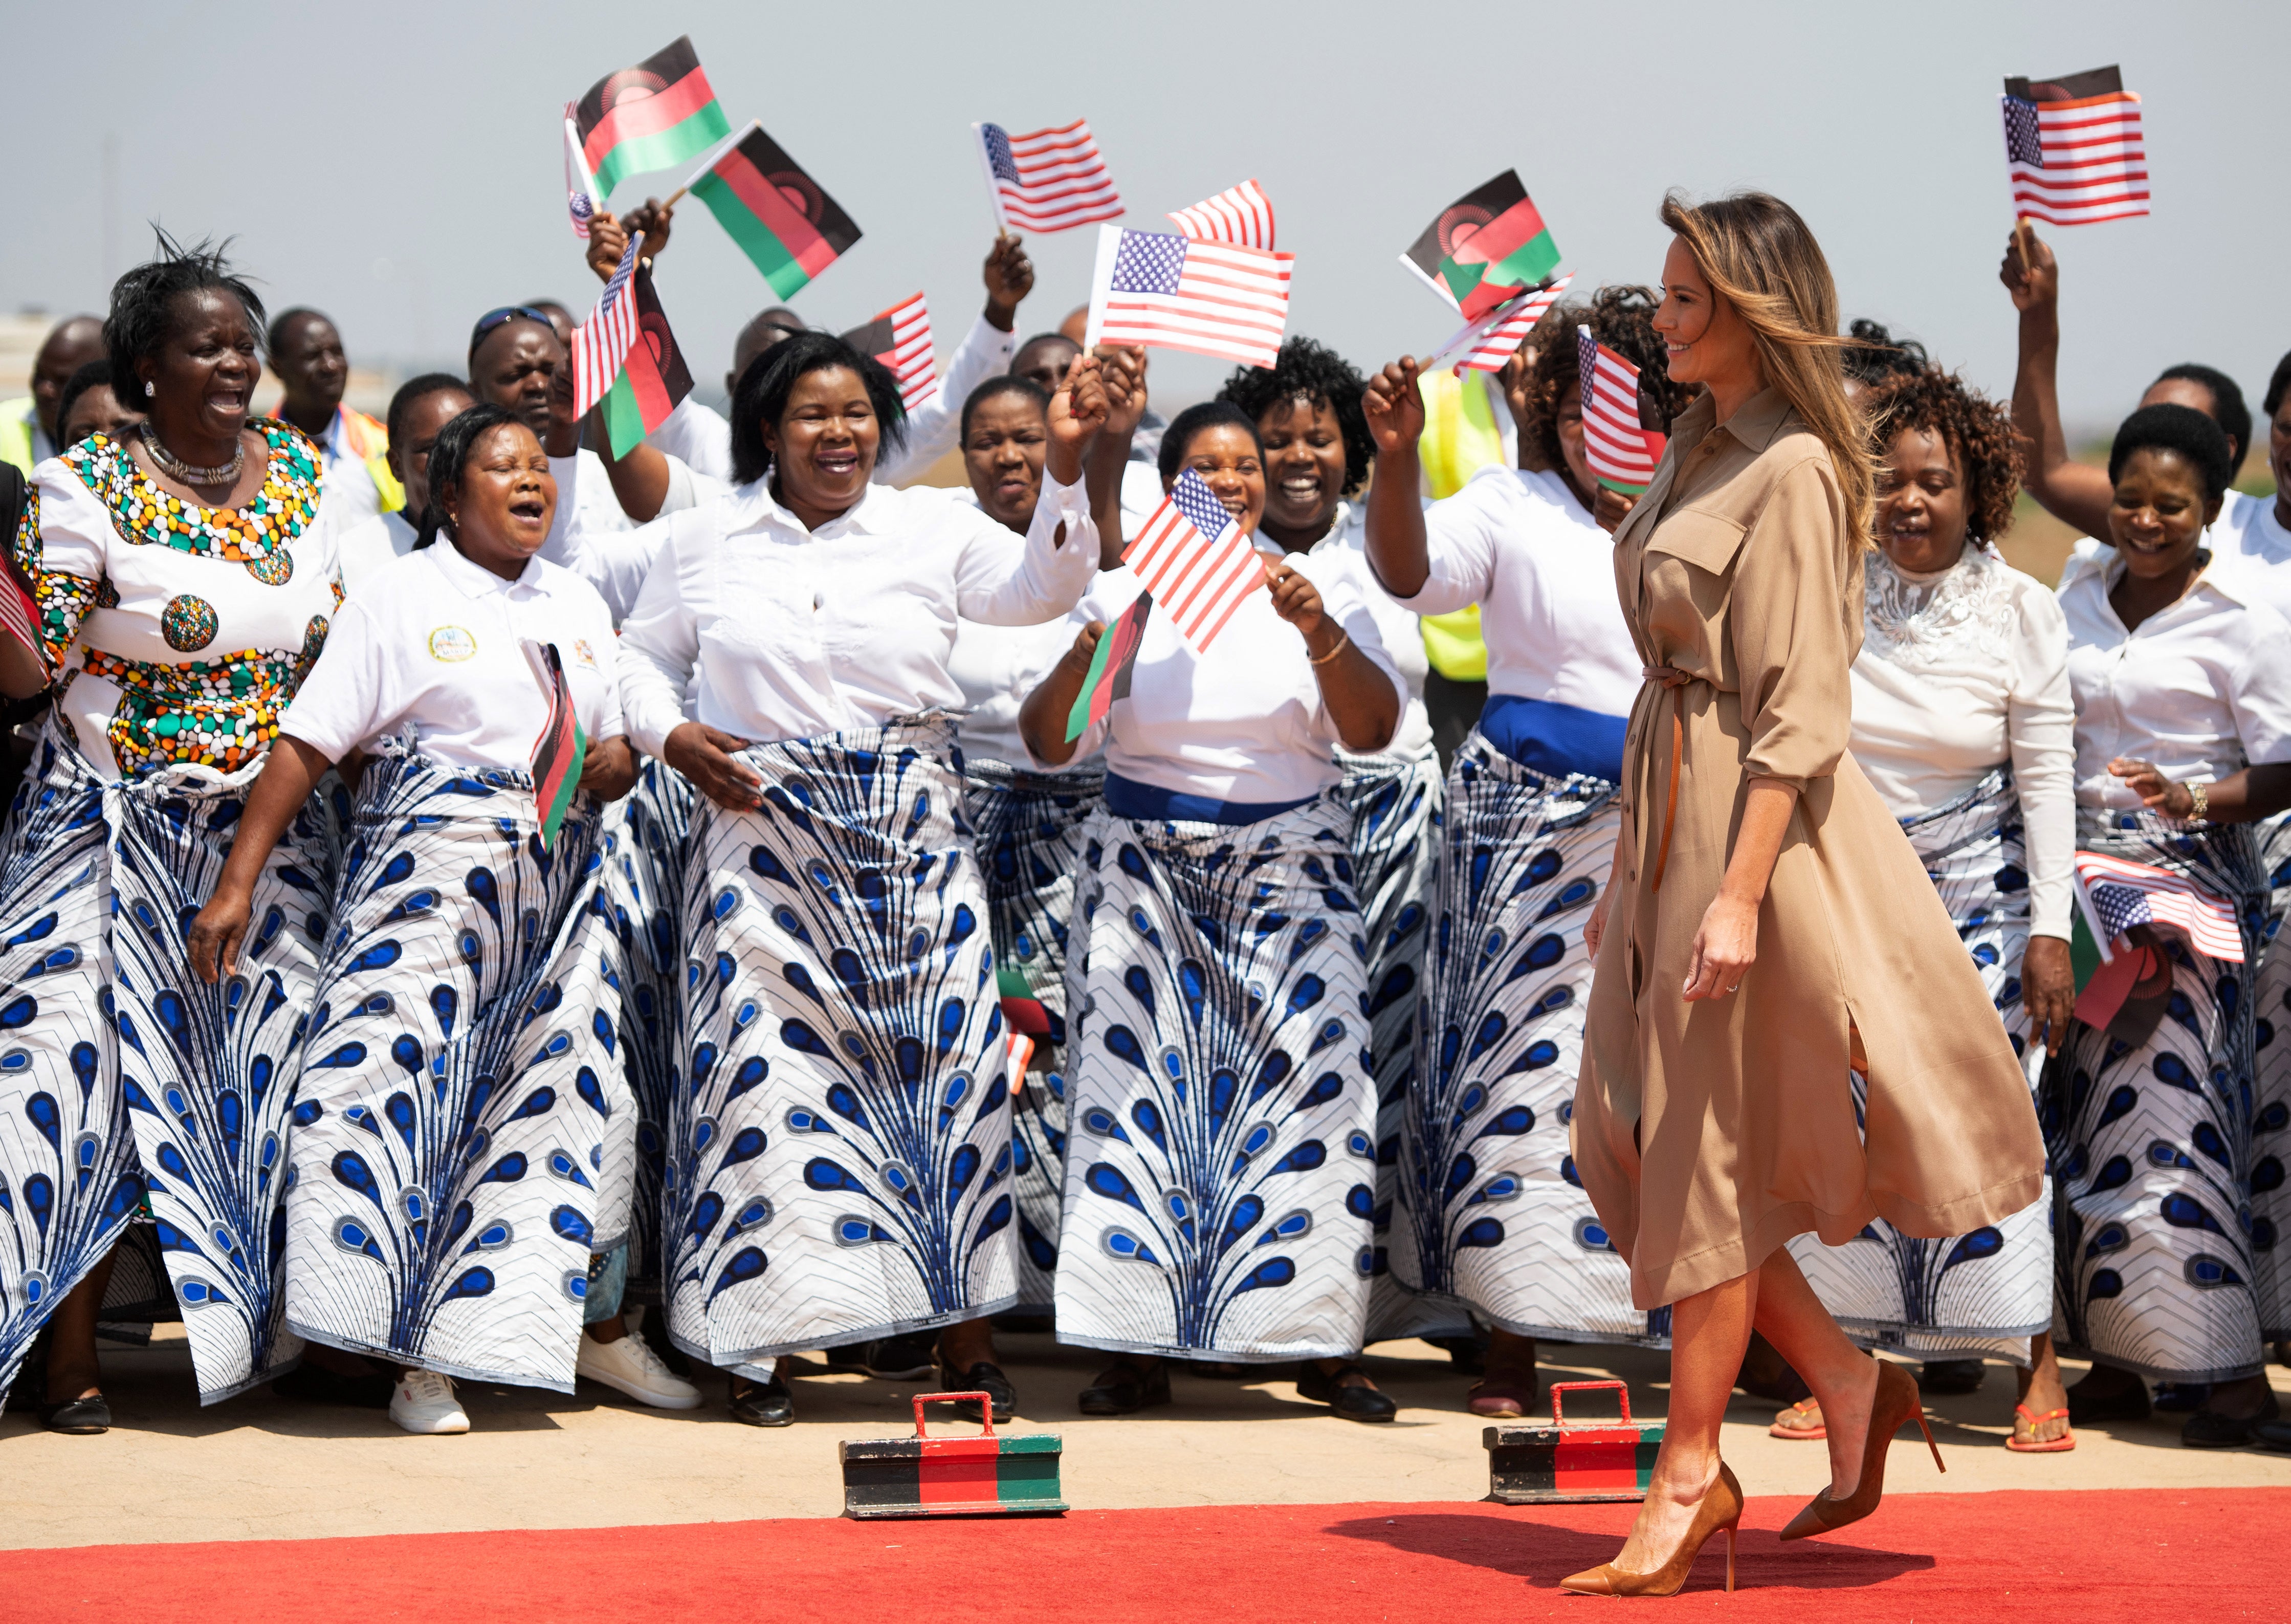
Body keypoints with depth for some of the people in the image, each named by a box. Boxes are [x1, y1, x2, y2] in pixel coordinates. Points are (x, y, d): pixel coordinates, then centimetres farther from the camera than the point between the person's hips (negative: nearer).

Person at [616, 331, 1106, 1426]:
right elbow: (643, 656, 15)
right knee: (765, 1059, -5)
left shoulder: (933, 528, 5)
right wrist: (673, 737, -4)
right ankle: (752, 1346, 4)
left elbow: (1040, 589, -10)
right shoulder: (704, 538, 7)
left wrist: (1064, 468, -24)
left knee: (949, 1053, -3)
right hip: (763, 832, -1)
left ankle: (965, 1342, 4)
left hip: (910, 836, 1)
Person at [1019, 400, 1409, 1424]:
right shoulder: (1125, 589, 6)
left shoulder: (1320, 583, 6)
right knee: (1137, 1084, -8)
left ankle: (1322, 1348, -4)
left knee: (1312, 1082, -10)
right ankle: (1139, 1349, -3)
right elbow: (1047, 746, 0)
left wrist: (1318, 632, -21)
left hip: (1292, 867, 0)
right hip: (1144, 868, 0)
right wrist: (1091, 652, -18)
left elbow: (1372, 731, -5)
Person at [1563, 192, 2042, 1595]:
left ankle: (1691, 1476, 9)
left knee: (1707, 1149, -1)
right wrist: (1631, 870, 18)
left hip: (1757, 819, -9)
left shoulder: (1793, 471, -15)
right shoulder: (1699, 452, 13)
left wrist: (1741, 892, -23)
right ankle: (1846, 1377, 21)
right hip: (1669, 810, 9)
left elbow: (1803, 708, -19)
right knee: (1632, 1136, 10)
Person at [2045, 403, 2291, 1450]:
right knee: (2083, 1116, 4)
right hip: (2082, 887, 6)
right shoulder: (2081, 592, 11)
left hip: (2191, 886, -6)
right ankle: (2114, 1362, 11)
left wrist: (2191, 797, -23)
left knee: (2167, 1113, -12)